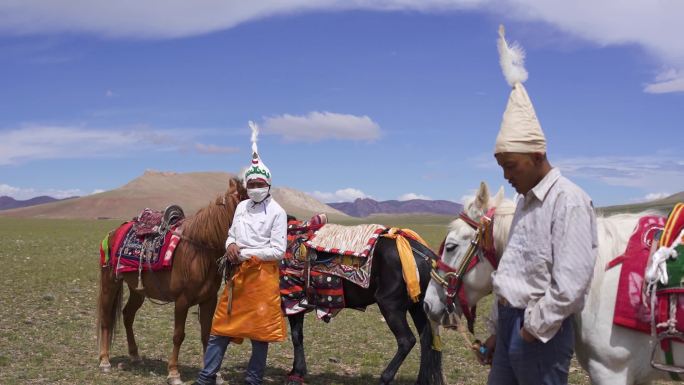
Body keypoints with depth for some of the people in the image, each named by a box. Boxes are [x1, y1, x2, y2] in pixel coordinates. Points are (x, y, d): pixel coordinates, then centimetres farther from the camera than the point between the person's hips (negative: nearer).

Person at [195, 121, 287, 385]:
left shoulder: (277, 212, -9)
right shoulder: (241, 207, 11)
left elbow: (278, 251, -13)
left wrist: (245, 253, -16)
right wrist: (230, 245, -6)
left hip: (262, 274, -6)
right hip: (238, 272, 6)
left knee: (260, 332, 3)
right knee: (221, 326, 9)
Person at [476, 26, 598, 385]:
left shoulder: (569, 200, -15)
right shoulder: (525, 200, 14)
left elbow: (571, 281, -23)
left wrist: (534, 329, -16)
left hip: (541, 331, -9)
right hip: (510, 320, 9)